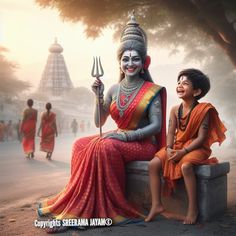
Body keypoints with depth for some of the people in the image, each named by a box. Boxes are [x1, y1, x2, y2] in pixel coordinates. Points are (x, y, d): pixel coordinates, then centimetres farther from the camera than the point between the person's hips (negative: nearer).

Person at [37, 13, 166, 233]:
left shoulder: (152, 90, -5)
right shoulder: (114, 89, 8)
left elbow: (156, 126, -12)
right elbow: (99, 122, 9)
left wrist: (127, 136, -23)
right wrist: (99, 97, -7)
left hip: (143, 143, -5)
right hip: (120, 138, 6)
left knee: (105, 147, -33)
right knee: (82, 145, -17)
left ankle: (104, 208, -22)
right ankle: (83, 205, -18)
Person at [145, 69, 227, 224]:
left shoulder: (203, 110, -10)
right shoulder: (175, 110, 6)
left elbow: (201, 137, -15)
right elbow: (171, 132, 5)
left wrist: (183, 151, -23)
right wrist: (169, 149, -14)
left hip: (196, 148, -6)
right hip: (177, 146, 6)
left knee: (186, 165, -36)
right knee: (153, 164, -13)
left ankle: (193, 208, -20)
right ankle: (156, 205, -6)